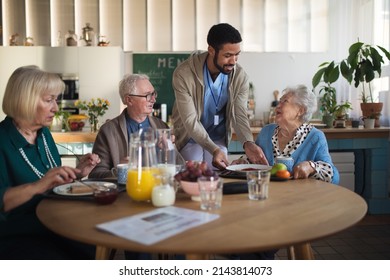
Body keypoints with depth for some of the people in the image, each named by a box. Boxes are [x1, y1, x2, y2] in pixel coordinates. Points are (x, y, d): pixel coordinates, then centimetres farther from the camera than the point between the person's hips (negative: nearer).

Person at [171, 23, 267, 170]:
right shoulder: (183, 74, -25)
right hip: (190, 137, -2)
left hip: (219, 138, 3)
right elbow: (190, 120, -25)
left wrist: (248, 143, -35)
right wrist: (214, 150, -37)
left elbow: (239, 114, -15)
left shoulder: (240, 76, -15)